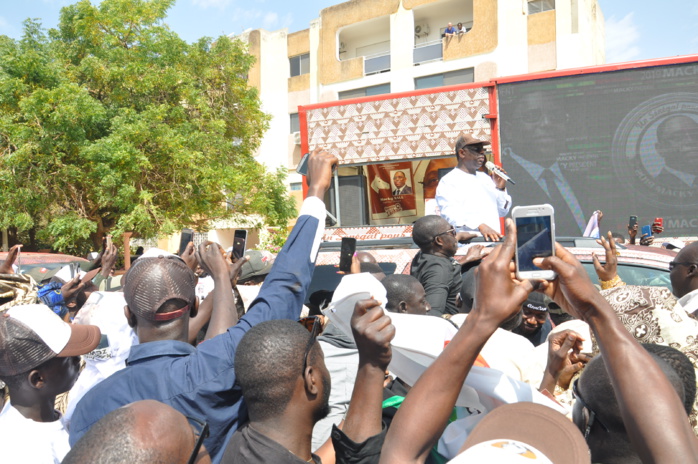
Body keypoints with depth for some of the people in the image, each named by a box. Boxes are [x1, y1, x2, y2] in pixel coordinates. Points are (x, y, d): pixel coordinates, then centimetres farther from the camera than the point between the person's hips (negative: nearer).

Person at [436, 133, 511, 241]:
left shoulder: (485, 178, 22)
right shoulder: (448, 182, 0)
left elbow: (503, 212, 22)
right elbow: (451, 214, -16)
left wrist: (501, 189, 6)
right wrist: (480, 225, -28)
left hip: (494, 240, 6)